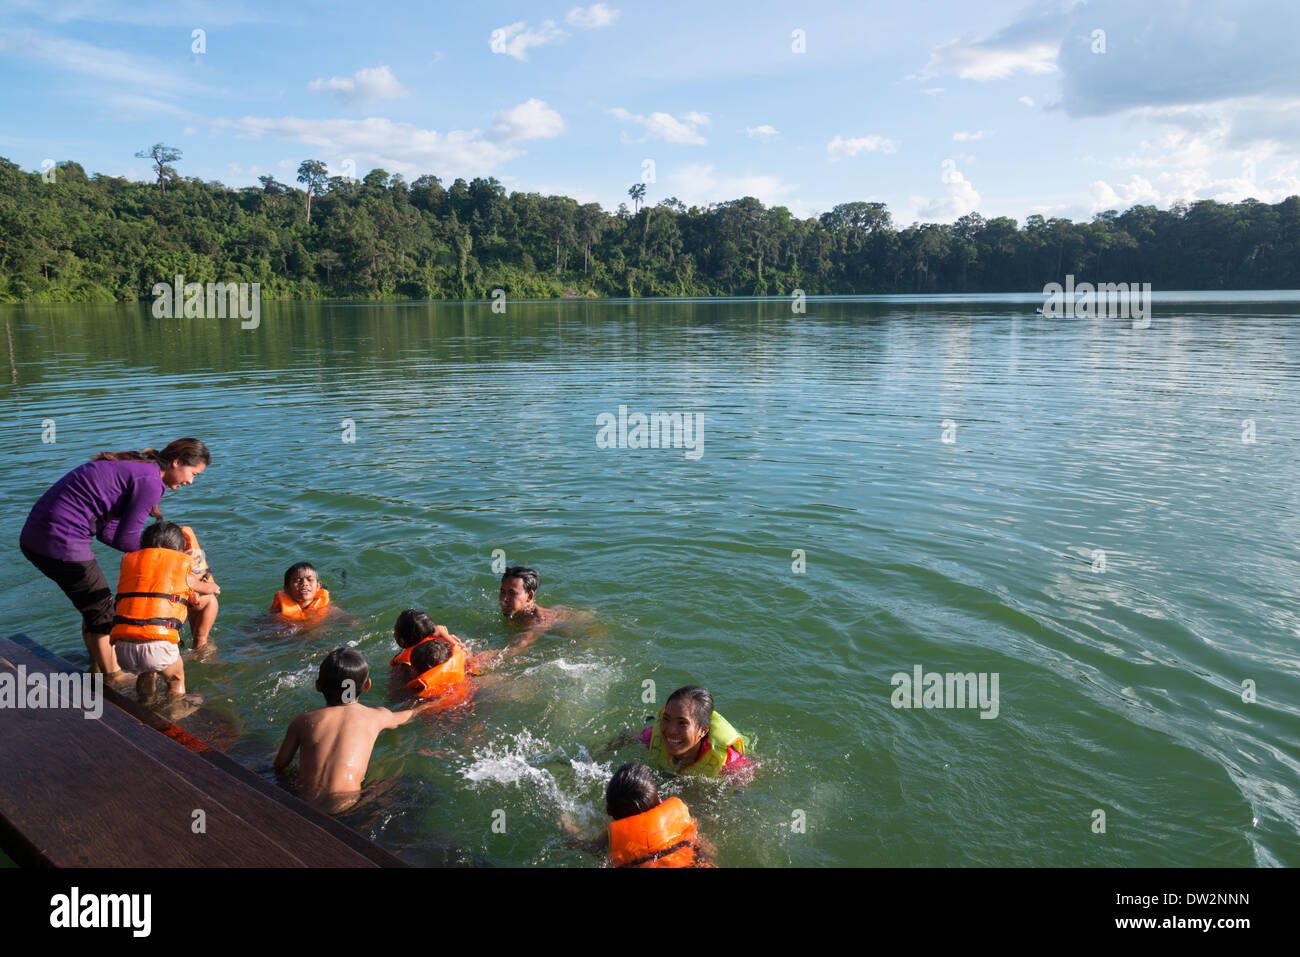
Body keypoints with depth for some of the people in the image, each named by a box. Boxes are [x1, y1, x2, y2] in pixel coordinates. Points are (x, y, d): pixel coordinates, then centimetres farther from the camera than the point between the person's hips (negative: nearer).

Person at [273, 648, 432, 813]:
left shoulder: (303, 721, 6)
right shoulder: (377, 716, 9)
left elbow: (279, 765, 11)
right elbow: (402, 718, 31)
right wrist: (416, 709, 53)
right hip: (342, 803, -2)